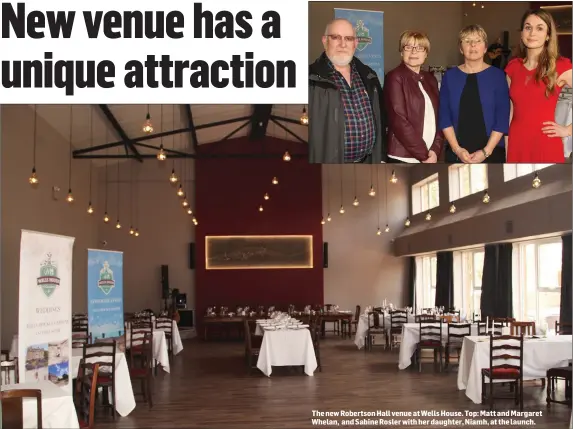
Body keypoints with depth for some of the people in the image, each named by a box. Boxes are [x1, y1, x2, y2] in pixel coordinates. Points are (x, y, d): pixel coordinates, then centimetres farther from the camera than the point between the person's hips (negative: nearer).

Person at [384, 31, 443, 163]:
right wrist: (423, 154, -12)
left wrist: (435, 150, -5)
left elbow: (438, 117, 12)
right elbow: (399, 121, -12)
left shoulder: (430, 79, 15)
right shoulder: (394, 77, -4)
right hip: (403, 157, -6)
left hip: (430, 158, 6)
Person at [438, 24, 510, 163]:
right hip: (456, 154, 1)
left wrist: (486, 151, -11)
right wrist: (457, 149, -9)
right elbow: (444, 116, 2)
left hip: (492, 153, -1)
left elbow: (502, 118, -3)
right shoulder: (450, 76, 6)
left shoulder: (497, 75, 1)